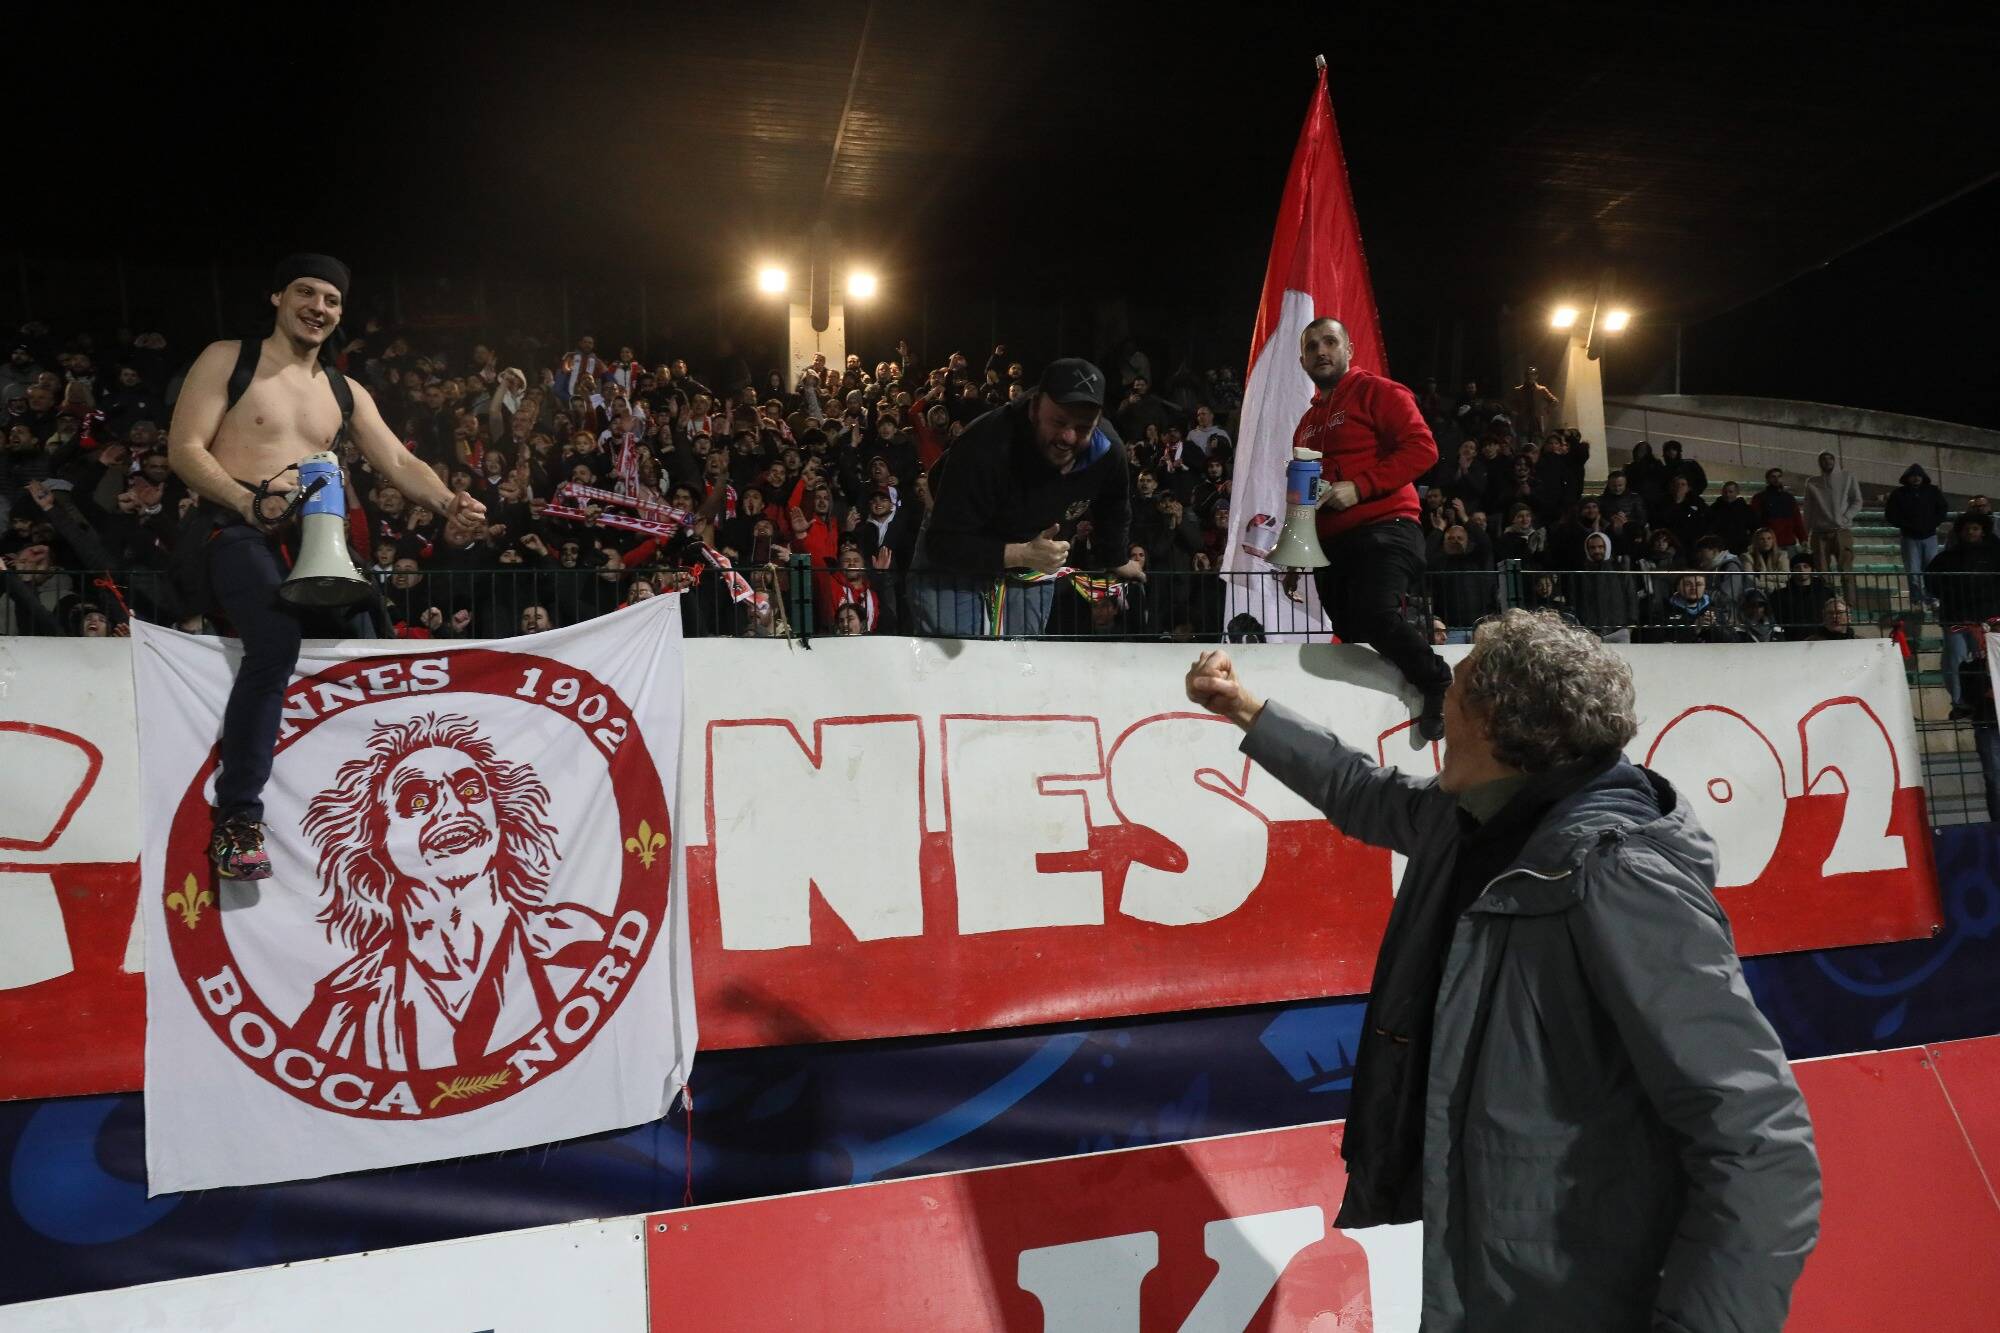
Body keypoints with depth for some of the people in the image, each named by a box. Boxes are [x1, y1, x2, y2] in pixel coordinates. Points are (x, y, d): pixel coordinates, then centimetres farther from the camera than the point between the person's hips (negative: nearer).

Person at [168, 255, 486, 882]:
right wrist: (250, 502, -22)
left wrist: (447, 503, -11)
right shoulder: (227, 360, 6)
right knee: (277, 640, -32)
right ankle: (237, 818, -28)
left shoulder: (347, 394, 21)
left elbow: (398, 463, 10)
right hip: (234, 530, -6)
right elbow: (184, 448, -4)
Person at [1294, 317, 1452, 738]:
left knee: (1376, 615, -28)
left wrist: (1359, 487, -17)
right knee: (1351, 636, 2)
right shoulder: (1308, 422, 25)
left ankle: (1440, 686, -7)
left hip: (1384, 530, -8)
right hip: (1330, 543, 8)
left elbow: (1422, 447, -10)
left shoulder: (1377, 392, 3)